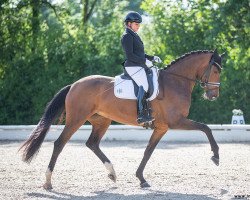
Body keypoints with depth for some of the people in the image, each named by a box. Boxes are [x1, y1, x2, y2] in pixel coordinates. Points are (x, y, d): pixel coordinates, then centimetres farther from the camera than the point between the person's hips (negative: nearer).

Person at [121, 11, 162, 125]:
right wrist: (145, 61, -18)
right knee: (144, 85, -27)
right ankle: (141, 114, -36)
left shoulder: (134, 36, 22)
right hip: (133, 67, -11)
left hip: (140, 66, 11)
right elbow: (130, 55, -18)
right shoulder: (127, 36, -9)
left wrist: (152, 58, 14)